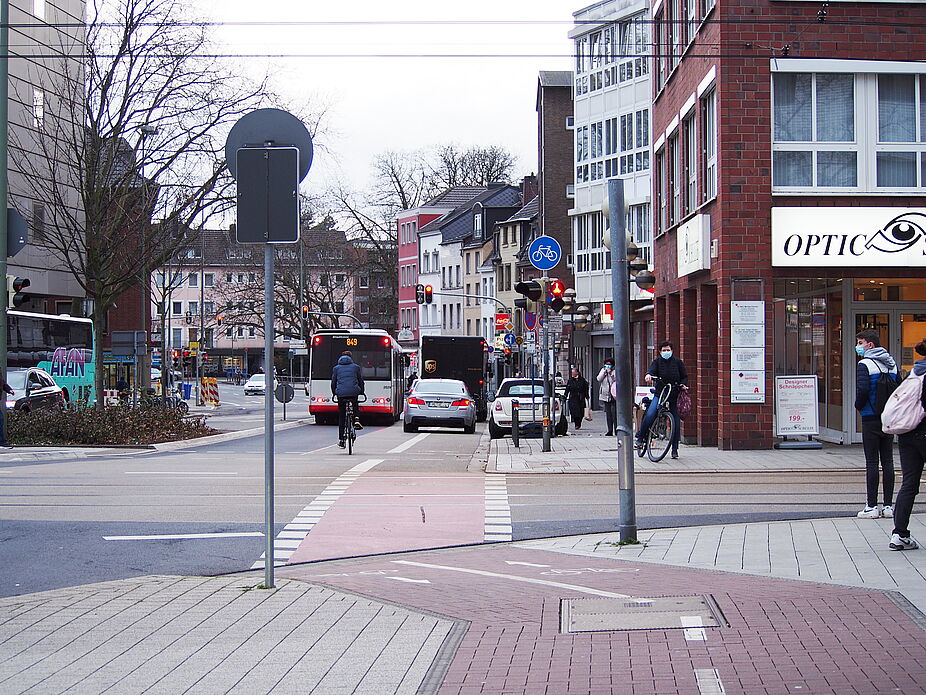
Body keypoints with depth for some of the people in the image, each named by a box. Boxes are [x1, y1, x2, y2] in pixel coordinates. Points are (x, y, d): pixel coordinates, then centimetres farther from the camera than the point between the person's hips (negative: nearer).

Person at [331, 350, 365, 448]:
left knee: (341, 417, 10)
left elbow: (333, 383, 13)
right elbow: (361, 381, 15)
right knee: (355, 406, 34)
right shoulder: (356, 367, 13)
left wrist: (334, 393, 26)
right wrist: (361, 392, 28)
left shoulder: (336, 368, 14)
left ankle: (341, 439, 8)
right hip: (354, 392, 0)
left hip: (341, 393, 0)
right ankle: (356, 420, 6)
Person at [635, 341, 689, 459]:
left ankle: (674, 449, 11)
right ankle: (640, 438, 0)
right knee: (649, 415, -19)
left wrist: (683, 384, -11)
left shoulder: (678, 362, 6)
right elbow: (652, 369, -15)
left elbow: (685, 376, 10)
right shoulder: (657, 361, 4)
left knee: (676, 421, 1)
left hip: (674, 395, 1)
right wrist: (648, 375, -38)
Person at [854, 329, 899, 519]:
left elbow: (862, 389, -21)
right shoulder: (891, 364, 10)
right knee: (887, 461, 8)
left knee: (871, 462, -3)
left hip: (871, 418, -6)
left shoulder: (865, 364, -10)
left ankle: (872, 507, -2)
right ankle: (888, 505, 9)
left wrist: (859, 406, -3)